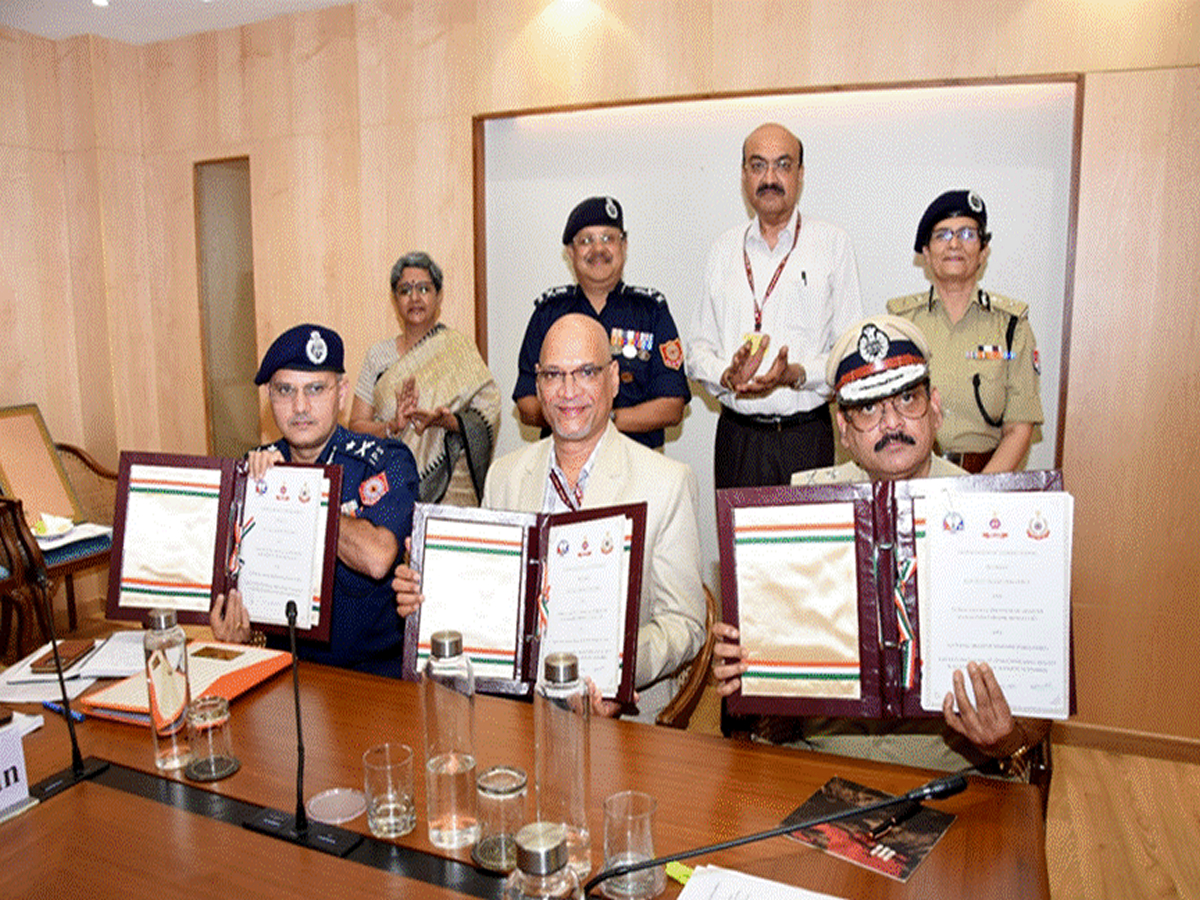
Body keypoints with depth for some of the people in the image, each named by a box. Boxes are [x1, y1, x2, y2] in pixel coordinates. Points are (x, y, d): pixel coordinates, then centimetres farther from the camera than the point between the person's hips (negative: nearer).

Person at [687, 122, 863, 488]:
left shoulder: (832, 244, 5)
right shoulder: (724, 249, 13)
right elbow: (698, 348, 12)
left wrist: (798, 373, -18)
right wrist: (726, 376, -10)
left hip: (808, 434, -2)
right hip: (737, 435, 2)